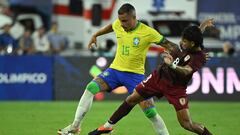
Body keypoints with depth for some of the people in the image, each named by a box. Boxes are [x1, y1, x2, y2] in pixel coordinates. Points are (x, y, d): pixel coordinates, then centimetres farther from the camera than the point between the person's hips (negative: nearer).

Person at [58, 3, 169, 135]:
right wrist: (95, 35, 26)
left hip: (135, 74, -3)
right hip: (115, 70, 3)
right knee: (91, 87, -18)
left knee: (150, 112, -9)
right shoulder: (118, 25, -3)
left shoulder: (148, 32, -16)